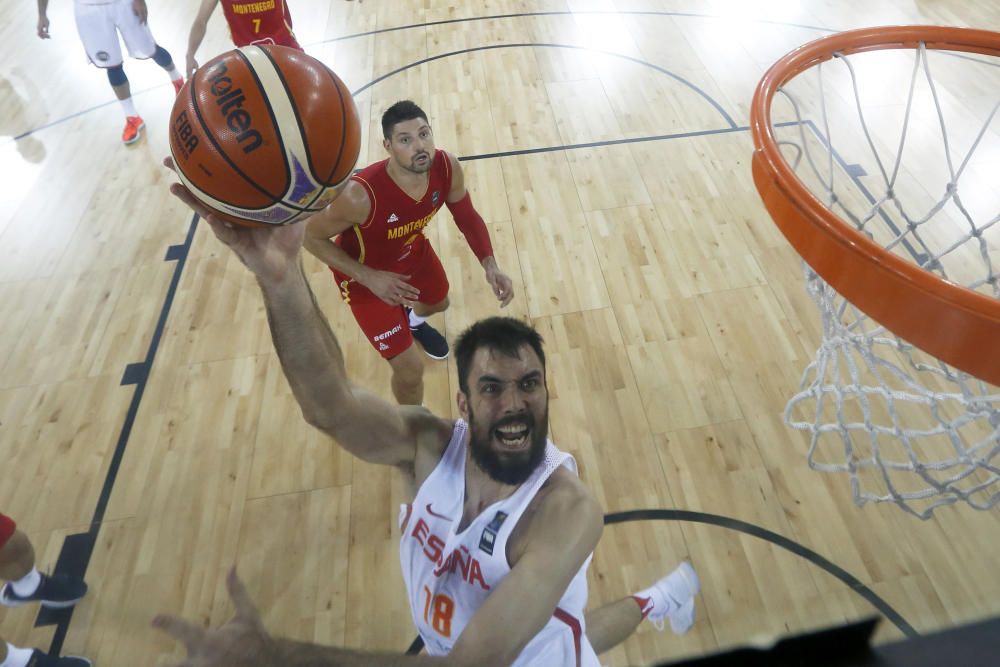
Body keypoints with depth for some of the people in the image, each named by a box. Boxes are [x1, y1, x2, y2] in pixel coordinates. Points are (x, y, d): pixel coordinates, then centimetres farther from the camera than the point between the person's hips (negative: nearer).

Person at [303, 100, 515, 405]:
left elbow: (467, 217, -7)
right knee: (410, 370, -5)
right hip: (365, 273, -5)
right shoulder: (360, 195, -40)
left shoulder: (447, 167, -26)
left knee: (438, 303, 33)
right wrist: (369, 278, -30)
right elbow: (310, 236, -24)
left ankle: (413, 321, 74)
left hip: (413, 250, 6)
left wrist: (489, 265, -23)